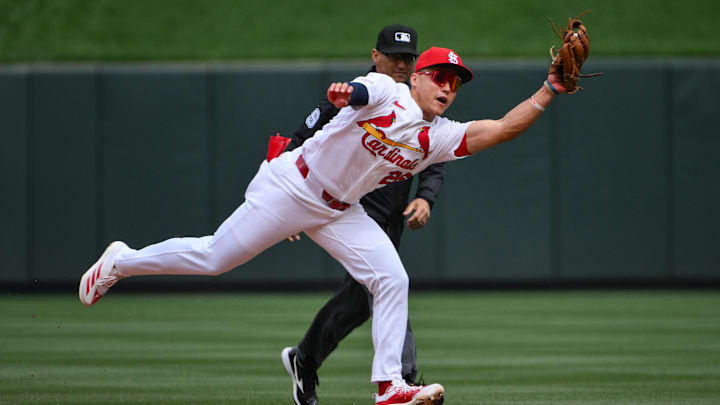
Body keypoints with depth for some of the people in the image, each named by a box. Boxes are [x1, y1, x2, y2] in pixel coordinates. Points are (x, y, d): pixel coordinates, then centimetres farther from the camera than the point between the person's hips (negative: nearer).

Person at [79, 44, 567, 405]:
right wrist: (344, 93, -60)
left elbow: (502, 129, -6)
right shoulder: (386, 92, -14)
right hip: (292, 188, -6)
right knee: (213, 258, -1)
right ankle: (122, 261, 20)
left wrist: (550, 90, -16)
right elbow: (358, 92, -36)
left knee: (393, 280, -9)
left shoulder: (440, 137, 1)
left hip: (339, 212, 6)